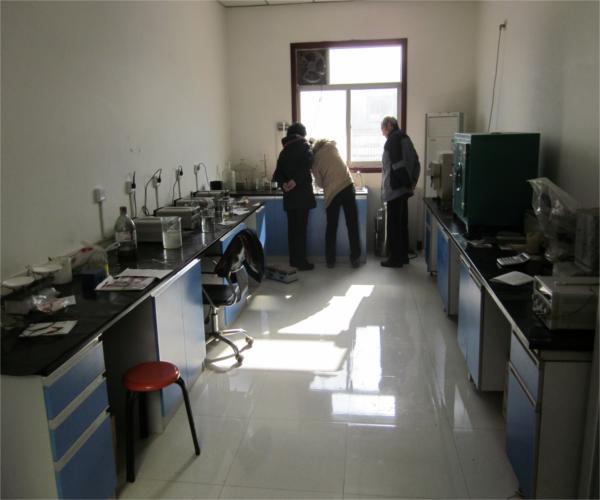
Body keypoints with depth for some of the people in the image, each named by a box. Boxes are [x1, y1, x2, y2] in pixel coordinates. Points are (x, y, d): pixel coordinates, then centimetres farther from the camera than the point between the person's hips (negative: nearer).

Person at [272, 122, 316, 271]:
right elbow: (306, 166, -19)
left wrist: (283, 184, -10)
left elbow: (278, 172, 5)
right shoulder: (304, 147, 0)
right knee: (301, 229, -3)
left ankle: (293, 259, 18)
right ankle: (301, 262, 0)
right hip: (302, 193, -5)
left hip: (289, 195, 6)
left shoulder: (284, 151, 16)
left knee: (292, 228, 11)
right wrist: (295, 180, -22)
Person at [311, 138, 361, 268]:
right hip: (347, 186, 0)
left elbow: (320, 183, 11)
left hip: (331, 193, 0)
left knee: (331, 227, 11)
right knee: (352, 225, 5)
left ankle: (330, 260, 15)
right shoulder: (331, 146, 9)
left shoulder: (314, 161, 9)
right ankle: (355, 258, 7)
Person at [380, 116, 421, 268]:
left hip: (395, 188, -9)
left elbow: (397, 164, -21)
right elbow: (415, 162, 15)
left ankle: (395, 258, 3)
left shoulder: (393, 139, -12)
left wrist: (406, 183, -14)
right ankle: (403, 255, 22)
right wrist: (411, 182, 10)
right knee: (402, 223, 14)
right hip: (403, 188, 9)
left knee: (394, 224, -3)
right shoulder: (404, 137, 15)